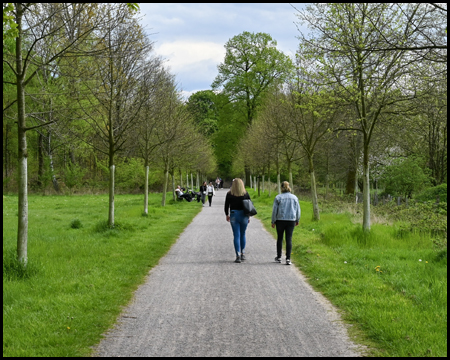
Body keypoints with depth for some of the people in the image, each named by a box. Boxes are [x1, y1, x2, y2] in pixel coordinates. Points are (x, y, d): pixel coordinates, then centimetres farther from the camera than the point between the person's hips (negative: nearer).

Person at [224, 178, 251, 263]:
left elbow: (226, 206, 1)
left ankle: (238, 256, -5)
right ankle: (242, 254, 23)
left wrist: (227, 215, 16)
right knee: (243, 235, 16)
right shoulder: (245, 194, -1)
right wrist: (249, 216, 13)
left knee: (236, 235, 1)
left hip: (234, 215, -1)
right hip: (244, 215, 1)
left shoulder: (229, 194, -4)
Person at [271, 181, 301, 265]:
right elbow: (297, 210, 6)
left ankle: (279, 257, 22)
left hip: (280, 220, -1)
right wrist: (297, 220, 19)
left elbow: (274, 210, -5)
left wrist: (273, 221, 3)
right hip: (291, 220, 1)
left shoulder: (278, 197, -4)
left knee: (279, 238, 14)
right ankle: (288, 259, -6)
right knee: (289, 239, 0)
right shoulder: (294, 197, 2)